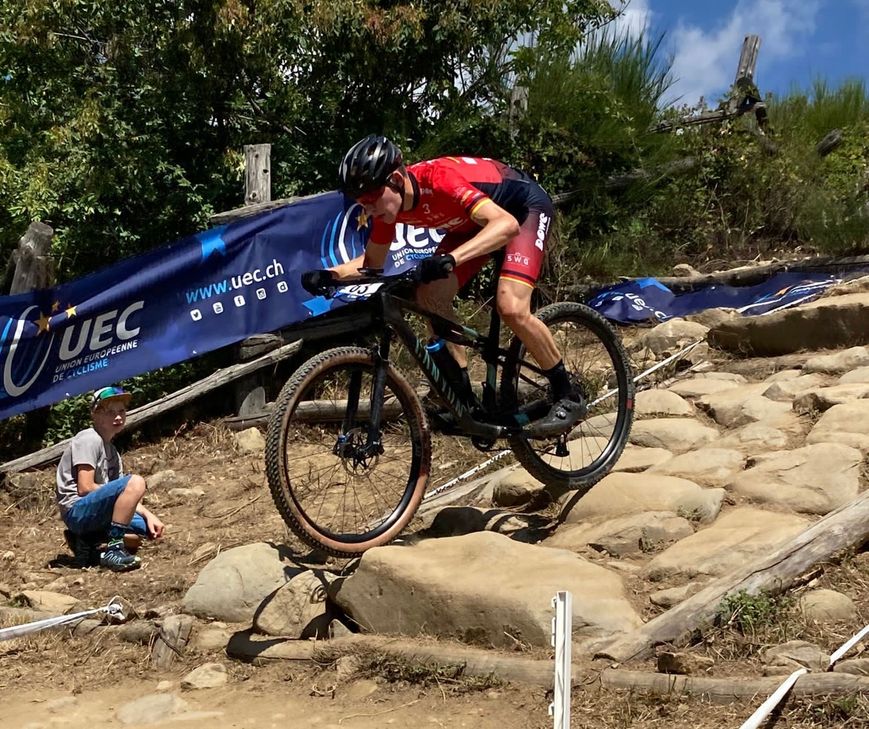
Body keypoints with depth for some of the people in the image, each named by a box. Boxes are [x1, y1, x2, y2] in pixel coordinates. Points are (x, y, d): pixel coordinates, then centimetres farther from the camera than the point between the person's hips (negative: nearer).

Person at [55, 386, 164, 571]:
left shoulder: (112, 452, 19)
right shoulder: (89, 439, -8)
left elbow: (126, 497, 13)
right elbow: (85, 488, -17)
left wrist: (148, 515, -3)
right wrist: (120, 492, -7)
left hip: (95, 512, 9)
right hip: (77, 510, -9)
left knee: (149, 529, 5)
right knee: (135, 482, -26)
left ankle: (87, 542, 7)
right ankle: (114, 550, -26)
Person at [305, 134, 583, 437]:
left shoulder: (438, 180, -38)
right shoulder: (388, 203, -15)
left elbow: (506, 224, -49)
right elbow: (372, 261, 0)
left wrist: (450, 259, -61)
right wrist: (329, 275, -19)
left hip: (526, 206, -8)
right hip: (474, 221, 8)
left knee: (511, 307, -27)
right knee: (430, 298, -10)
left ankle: (567, 398, -8)